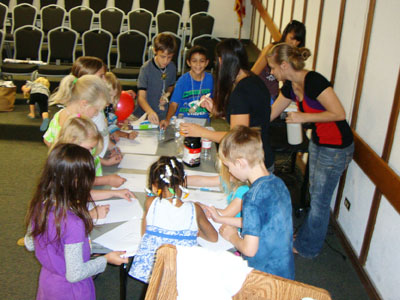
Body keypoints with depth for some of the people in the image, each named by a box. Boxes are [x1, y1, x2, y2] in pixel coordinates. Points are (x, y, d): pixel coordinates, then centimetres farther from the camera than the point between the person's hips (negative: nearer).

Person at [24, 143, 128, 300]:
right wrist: (106, 259, -15)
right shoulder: (73, 223, -37)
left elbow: (30, 244, 2)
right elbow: (75, 274, -28)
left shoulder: (38, 205, -16)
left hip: (46, 282, 6)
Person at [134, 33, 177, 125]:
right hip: (145, 114, -3)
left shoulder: (172, 67, 2)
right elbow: (141, 97, -19)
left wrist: (167, 94, -1)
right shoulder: (146, 68, -13)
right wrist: (150, 112, -38)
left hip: (163, 114, 4)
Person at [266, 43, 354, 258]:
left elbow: (339, 114, -28)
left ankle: (307, 248, 24)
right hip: (317, 142, 8)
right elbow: (269, 115, 10)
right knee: (315, 194, 22)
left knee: (320, 199, 6)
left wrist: (304, 117, -26)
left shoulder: (313, 81, -27)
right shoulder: (290, 86, 0)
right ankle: (309, 235, 41)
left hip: (336, 148, -8)